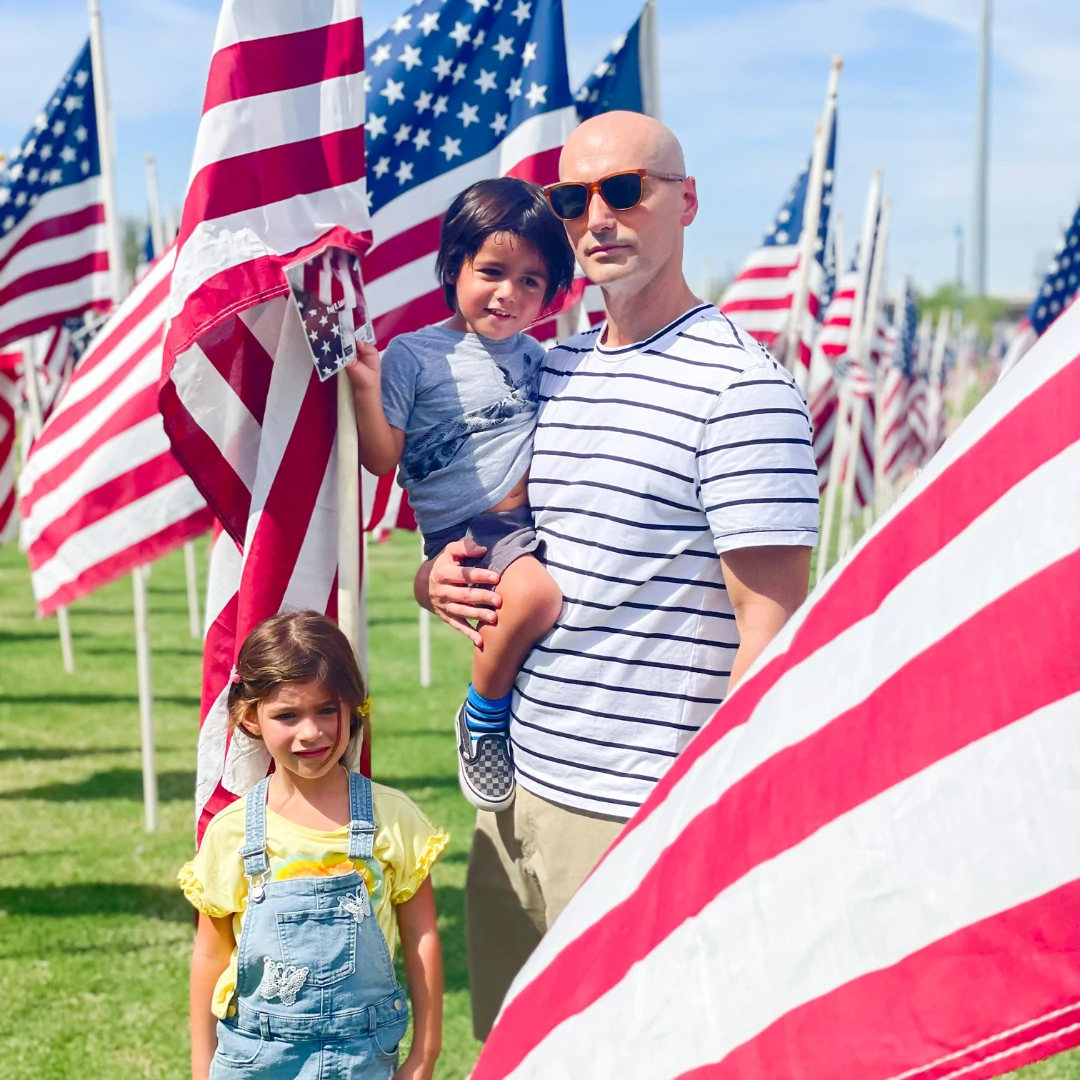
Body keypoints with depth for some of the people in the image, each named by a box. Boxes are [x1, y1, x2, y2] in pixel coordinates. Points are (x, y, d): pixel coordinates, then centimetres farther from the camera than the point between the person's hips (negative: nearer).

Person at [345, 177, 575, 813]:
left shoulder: (534, 357, 14)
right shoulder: (413, 355, -2)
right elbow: (381, 460, -4)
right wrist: (366, 388, -17)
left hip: (529, 520, 7)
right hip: (460, 530, -6)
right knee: (534, 592, -33)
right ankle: (483, 716, -6)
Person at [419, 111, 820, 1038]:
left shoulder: (740, 386, -12)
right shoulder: (547, 371, 11)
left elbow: (770, 626, -15)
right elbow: (479, 518, 24)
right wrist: (438, 580, 0)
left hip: (642, 817, -7)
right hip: (518, 790, 7)